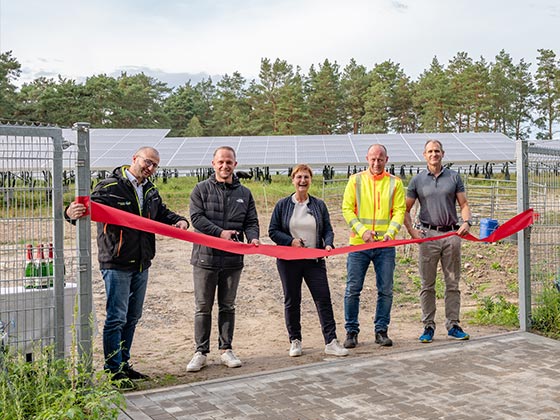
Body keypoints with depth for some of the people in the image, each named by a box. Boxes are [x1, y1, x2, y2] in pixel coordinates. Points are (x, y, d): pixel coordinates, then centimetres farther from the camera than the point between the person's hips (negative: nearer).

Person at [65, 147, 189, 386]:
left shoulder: (151, 191, 13)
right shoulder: (110, 187, -11)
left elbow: (162, 213, 22)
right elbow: (91, 206, -22)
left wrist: (179, 221, 0)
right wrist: (72, 213, -45)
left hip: (141, 265, 8)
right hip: (117, 265, -8)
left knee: (132, 317, 16)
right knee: (116, 318, -3)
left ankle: (124, 364, 28)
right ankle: (114, 371, 6)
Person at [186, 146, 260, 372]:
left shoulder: (244, 193, 10)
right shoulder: (201, 189, 1)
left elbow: (251, 222, 8)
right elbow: (196, 218, -8)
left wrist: (253, 237, -13)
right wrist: (220, 232, -18)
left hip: (233, 259, 3)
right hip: (205, 257, -2)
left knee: (228, 306, 12)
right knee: (203, 307, 4)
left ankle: (226, 349, 22)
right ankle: (201, 352, 13)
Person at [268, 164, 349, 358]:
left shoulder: (319, 205, 8)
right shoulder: (283, 205, 4)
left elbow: (328, 230, 6)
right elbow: (273, 231, 2)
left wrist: (328, 244, -14)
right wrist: (291, 241, -13)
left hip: (314, 260, 1)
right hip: (289, 261, -1)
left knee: (324, 298, -4)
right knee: (292, 301, 7)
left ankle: (331, 342, 0)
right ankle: (295, 341, 20)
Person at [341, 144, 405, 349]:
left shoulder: (395, 183, 7)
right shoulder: (355, 180, 5)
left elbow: (399, 211, 1)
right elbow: (347, 209, 1)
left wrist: (390, 233, -15)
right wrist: (362, 231, -12)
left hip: (385, 245, 1)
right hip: (358, 244, -1)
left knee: (386, 290, 5)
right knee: (353, 289, 2)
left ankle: (381, 330, 18)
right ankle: (351, 331, 14)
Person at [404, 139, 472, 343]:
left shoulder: (454, 177, 9)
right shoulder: (417, 180, 7)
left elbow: (464, 204, 8)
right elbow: (405, 209, 8)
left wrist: (466, 222, -11)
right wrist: (412, 230, -4)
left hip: (452, 235, 1)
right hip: (428, 235, -1)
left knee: (453, 284, 5)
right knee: (427, 285, 2)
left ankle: (453, 325, 14)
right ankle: (428, 326, 10)